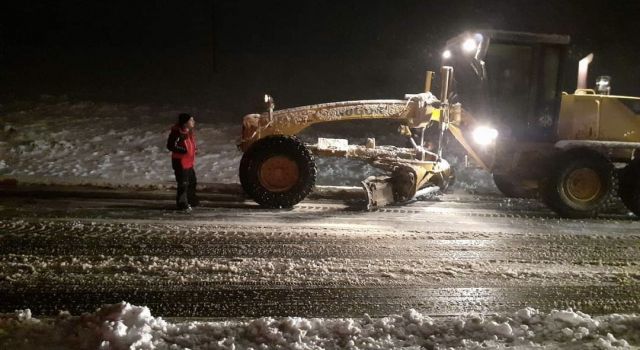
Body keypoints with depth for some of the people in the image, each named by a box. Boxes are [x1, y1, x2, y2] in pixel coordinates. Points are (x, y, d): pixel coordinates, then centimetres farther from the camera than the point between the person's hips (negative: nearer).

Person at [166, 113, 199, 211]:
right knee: (183, 184, -3)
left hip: (189, 162, 10)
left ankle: (191, 200, 37)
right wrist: (184, 150, -25)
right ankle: (182, 204, 11)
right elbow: (170, 146, -23)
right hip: (180, 162, -10)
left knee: (192, 182, 20)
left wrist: (194, 148, 1)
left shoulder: (189, 131, 5)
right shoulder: (177, 132, -23)